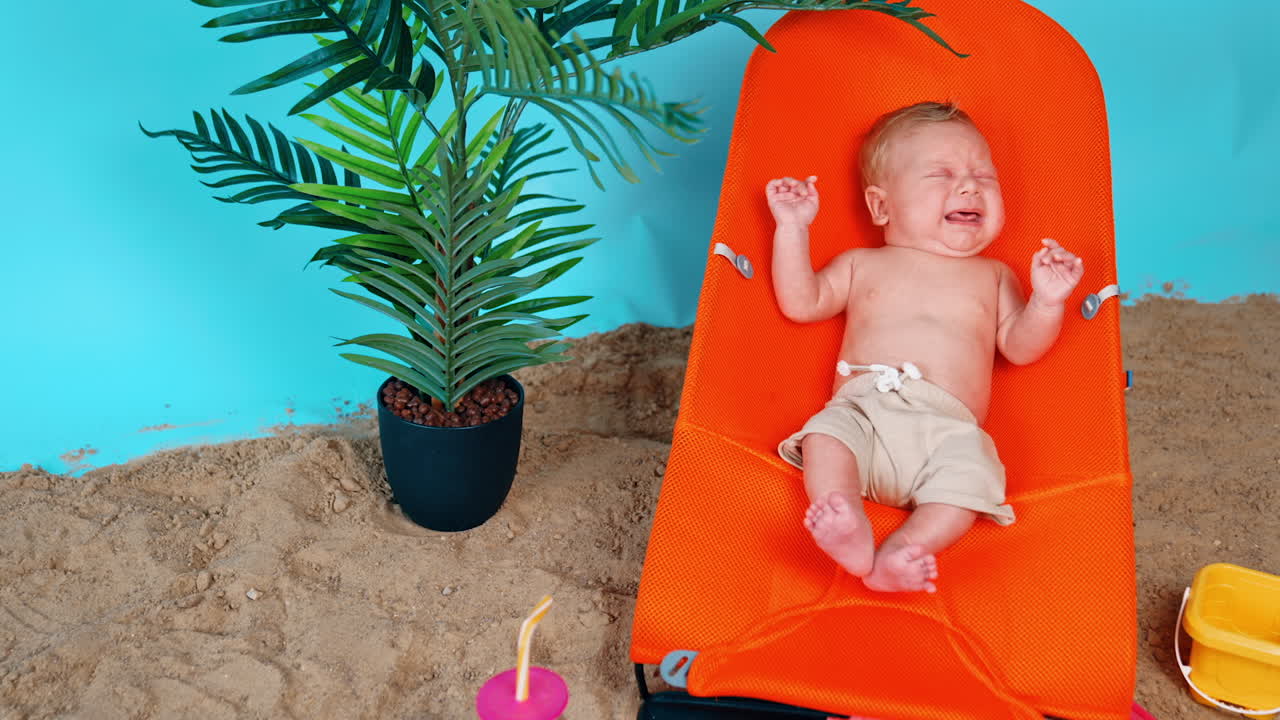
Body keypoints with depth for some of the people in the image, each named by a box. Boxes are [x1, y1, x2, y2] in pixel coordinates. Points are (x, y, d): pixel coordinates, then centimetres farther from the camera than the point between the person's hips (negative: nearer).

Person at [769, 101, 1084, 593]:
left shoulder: (993, 276, 28)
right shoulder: (862, 265, 27)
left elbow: (1020, 347, 16)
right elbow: (801, 302, 17)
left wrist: (1047, 301, -2)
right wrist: (793, 228, 12)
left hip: (948, 427, 0)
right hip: (862, 408, 0)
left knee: (971, 469, -32)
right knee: (826, 436, -32)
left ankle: (898, 557, -43)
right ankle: (850, 535, -49)